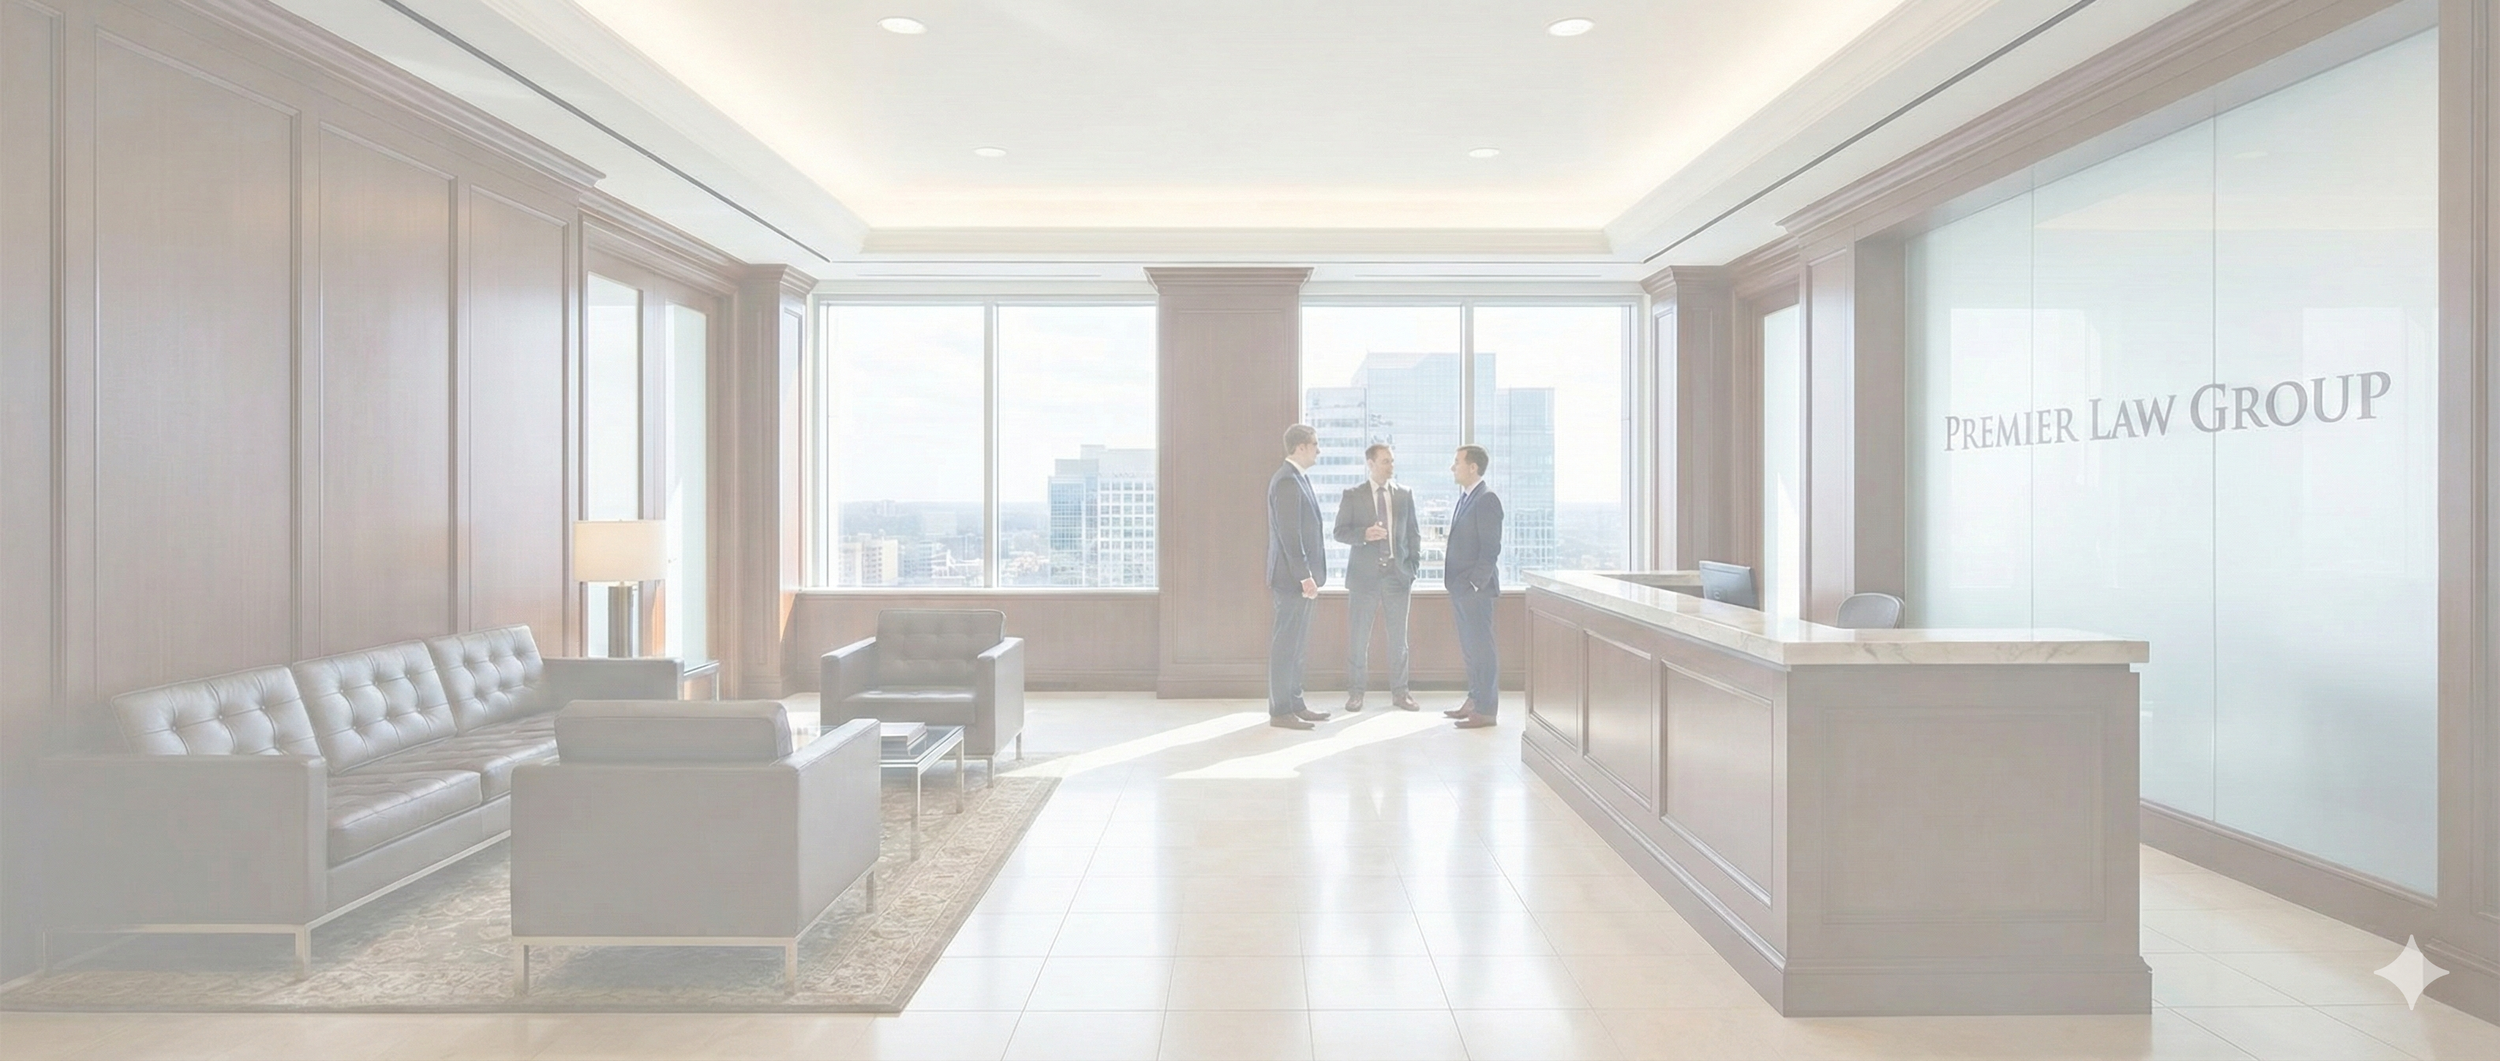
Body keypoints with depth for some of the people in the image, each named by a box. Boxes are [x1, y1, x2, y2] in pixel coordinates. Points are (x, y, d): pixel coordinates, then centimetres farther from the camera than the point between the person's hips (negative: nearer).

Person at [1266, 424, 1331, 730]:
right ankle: (1280, 711, 2)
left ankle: (1295, 704, 23)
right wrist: (1304, 576, -22)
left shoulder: (1297, 478, 15)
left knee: (1295, 644, 15)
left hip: (1299, 575, 10)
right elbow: (1289, 534, -21)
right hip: (1292, 577, -10)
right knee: (1285, 644, -4)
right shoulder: (1287, 481, -16)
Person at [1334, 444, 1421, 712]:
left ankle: (1399, 691, 17)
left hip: (1397, 575, 2)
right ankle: (1356, 691, 14)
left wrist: (1413, 566, 3)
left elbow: (1413, 533, 12)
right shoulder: (1352, 495, 2)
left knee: (1398, 637, 6)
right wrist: (1364, 534, -19)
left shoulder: (1405, 495, 9)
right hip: (1364, 574, -2)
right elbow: (1340, 531, -1)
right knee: (1359, 637, 3)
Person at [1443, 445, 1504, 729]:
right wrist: (1454, 583, 13)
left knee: (1481, 649, -3)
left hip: (1475, 588, -9)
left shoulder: (1486, 499, -13)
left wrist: (1474, 584, -18)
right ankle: (1474, 701, 24)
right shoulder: (1465, 498, 15)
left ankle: (1486, 710, 2)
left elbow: (1491, 548, -17)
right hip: (1460, 588, 9)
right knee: (1469, 649, 15)